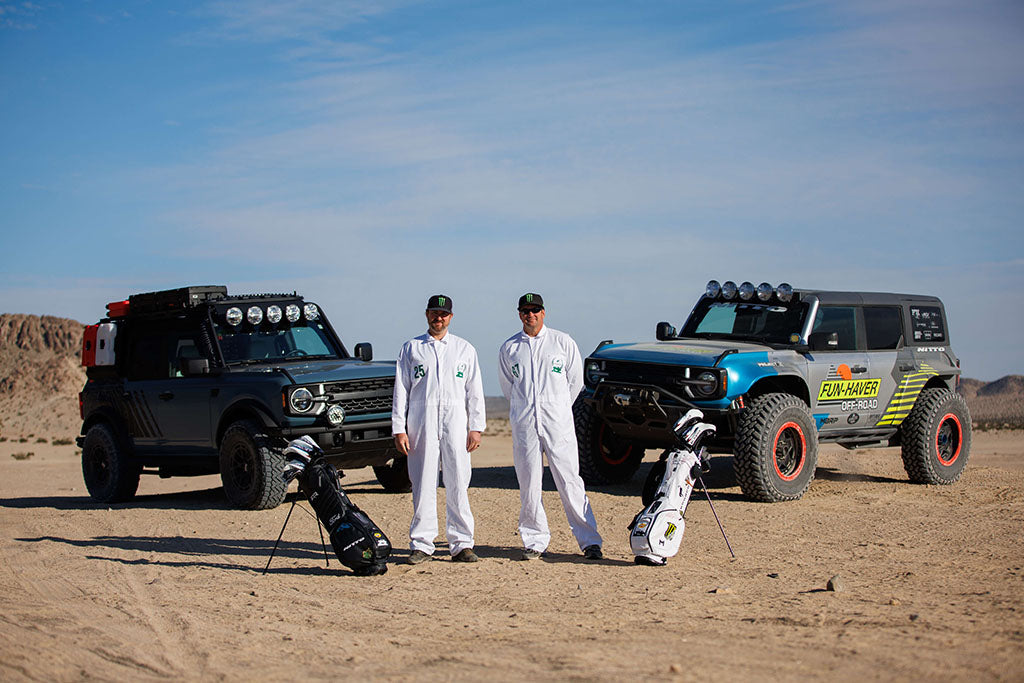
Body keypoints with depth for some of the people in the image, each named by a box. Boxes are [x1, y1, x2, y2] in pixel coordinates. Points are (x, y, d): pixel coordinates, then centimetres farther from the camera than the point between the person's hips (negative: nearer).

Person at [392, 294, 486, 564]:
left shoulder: (465, 349, 14)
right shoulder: (411, 348, 12)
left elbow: (474, 391, 12)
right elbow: (400, 389, 7)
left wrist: (476, 427, 2)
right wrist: (399, 428, -1)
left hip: (455, 420, 1)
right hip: (421, 421, 0)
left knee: (458, 483, -3)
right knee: (423, 483, -2)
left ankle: (461, 544, 2)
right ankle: (421, 544, 4)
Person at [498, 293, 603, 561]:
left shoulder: (562, 342, 6)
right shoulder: (509, 348, 10)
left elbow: (575, 381, 12)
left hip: (558, 422, -2)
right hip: (524, 426, 2)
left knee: (570, 481, -5)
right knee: (528, 484, 0)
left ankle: (589, 541, -2)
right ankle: (535, 541, 10)